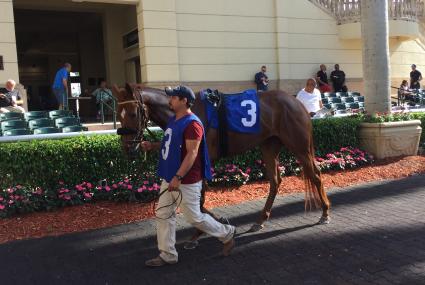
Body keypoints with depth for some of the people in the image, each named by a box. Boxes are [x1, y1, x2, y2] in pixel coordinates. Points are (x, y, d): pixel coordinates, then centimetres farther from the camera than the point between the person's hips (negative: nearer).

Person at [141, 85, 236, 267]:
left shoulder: (192, 124, -20)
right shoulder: (174, 120, 11)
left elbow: (192, 154, -25)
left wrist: (178, 177, -29)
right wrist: (152, 146, 5)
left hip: (187, 181, -9)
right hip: (169, 178, 9)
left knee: (194, 218, 3)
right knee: (163, 215, 11)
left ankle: (226, 234, 25)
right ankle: (167, 255, 23)